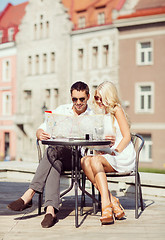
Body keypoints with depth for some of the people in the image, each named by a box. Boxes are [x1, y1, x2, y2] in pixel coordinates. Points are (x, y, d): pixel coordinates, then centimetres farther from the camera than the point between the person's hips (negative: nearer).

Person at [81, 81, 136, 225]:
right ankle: (113, 202, -32)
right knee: (85, 161, -25)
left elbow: (127, 136, -6)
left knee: (95, 160, -33)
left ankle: (107, 206, -39)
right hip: (105, 156, 6)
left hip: (123, 157, -6)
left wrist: (113, 153, -15)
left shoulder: (116, 110, 1)